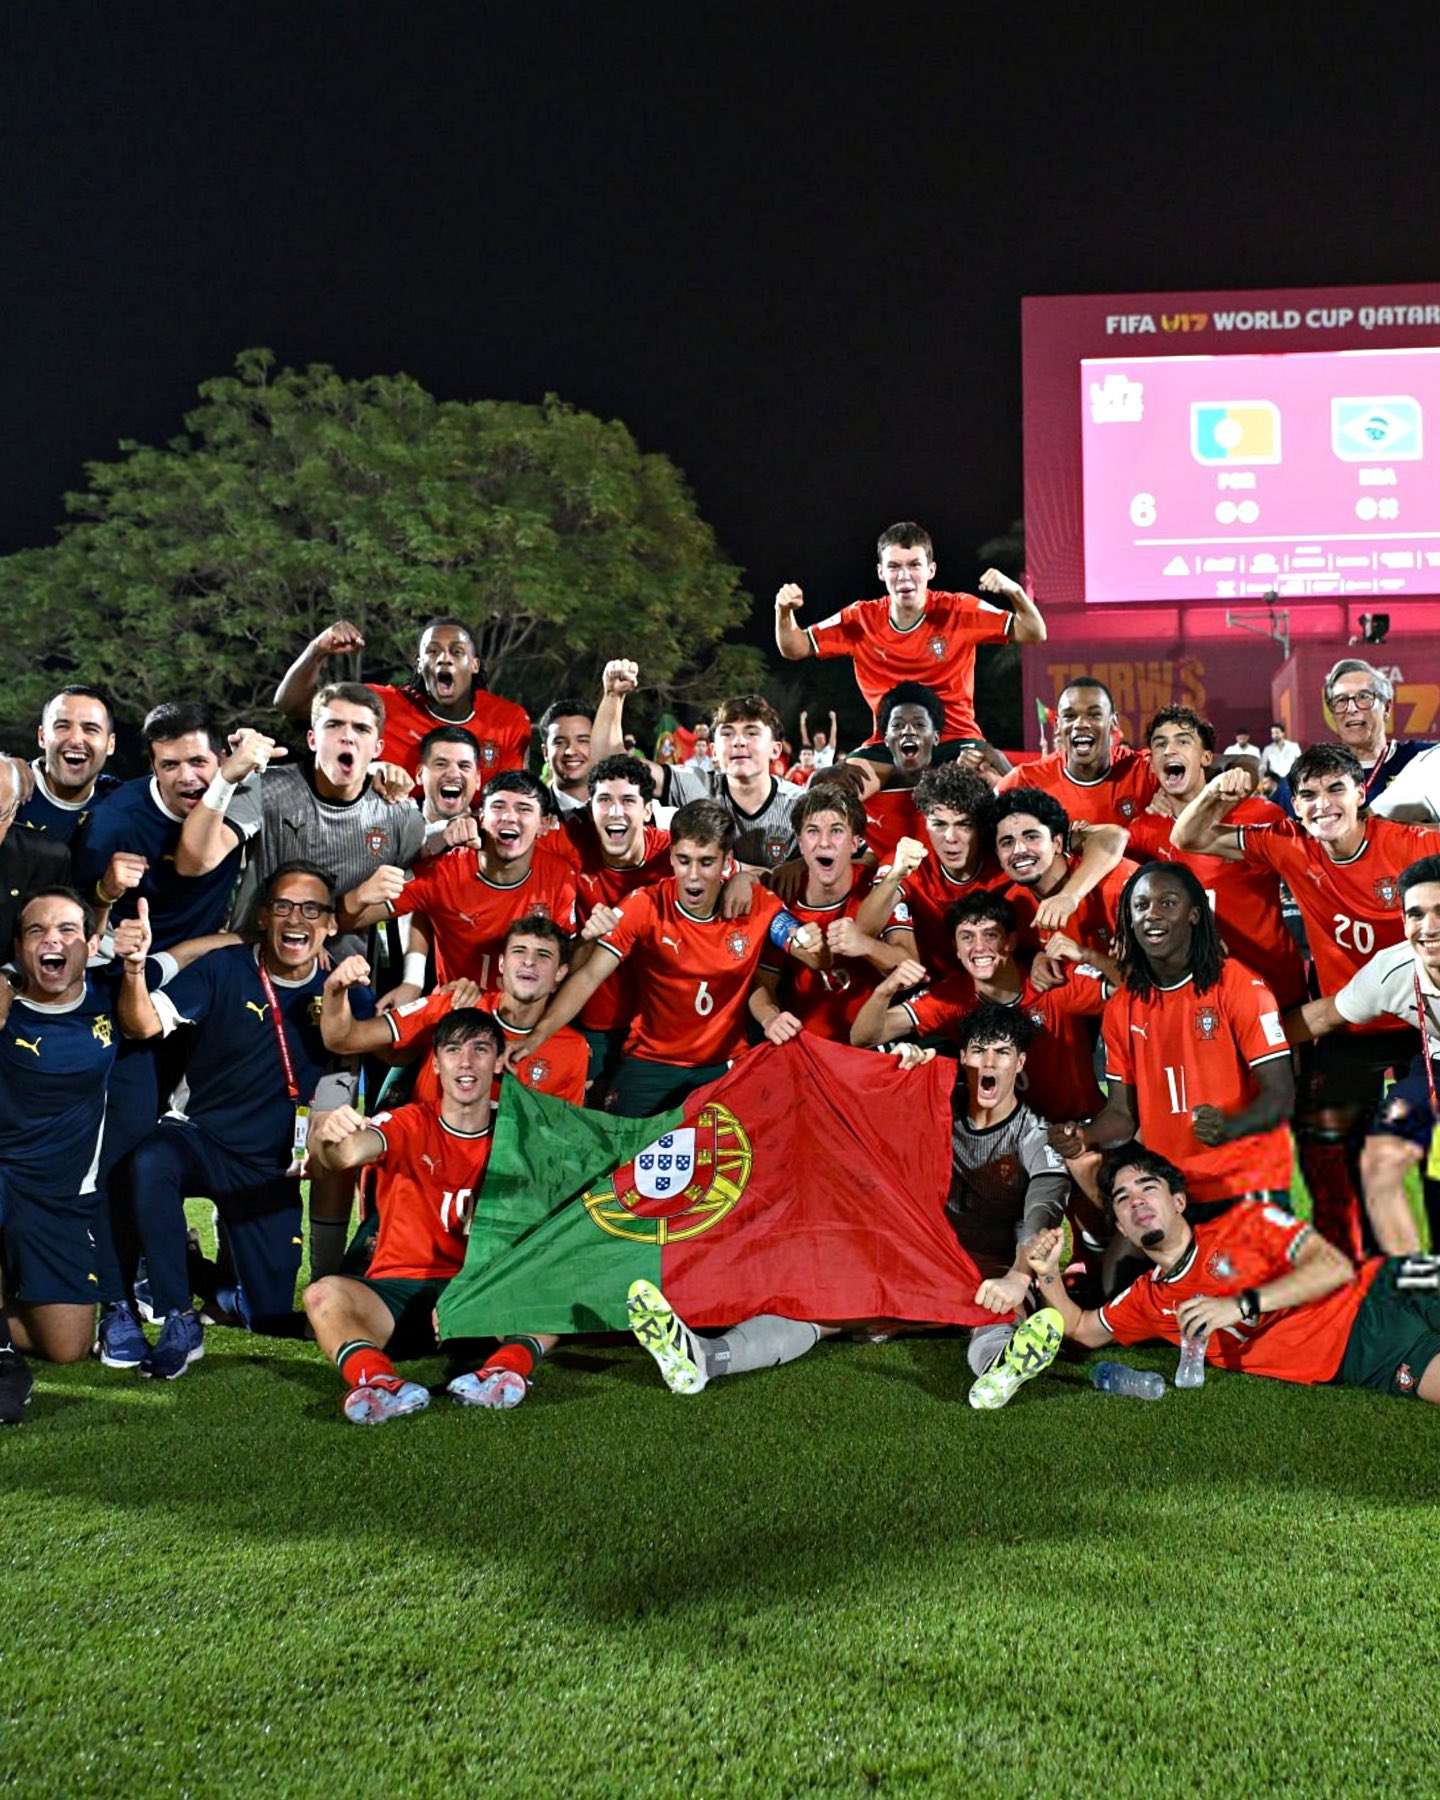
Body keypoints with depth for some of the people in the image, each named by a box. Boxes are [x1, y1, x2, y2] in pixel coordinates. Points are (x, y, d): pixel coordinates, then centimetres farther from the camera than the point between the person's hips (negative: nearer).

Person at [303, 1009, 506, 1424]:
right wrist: (327, 1134, -46)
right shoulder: (410, 1125, 2)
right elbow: (349, 1153, -20)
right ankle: (378, 1379, -57)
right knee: (324, 1295, -31)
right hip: (397, 1290, -1)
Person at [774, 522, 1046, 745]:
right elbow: (794, 649, 7)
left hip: (957, 739, -1)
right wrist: (784, 612, -13)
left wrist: (1015, 592, -24)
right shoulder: (861, 619, 0)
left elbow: (1034, 635, -5)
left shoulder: (959, 611, -6)